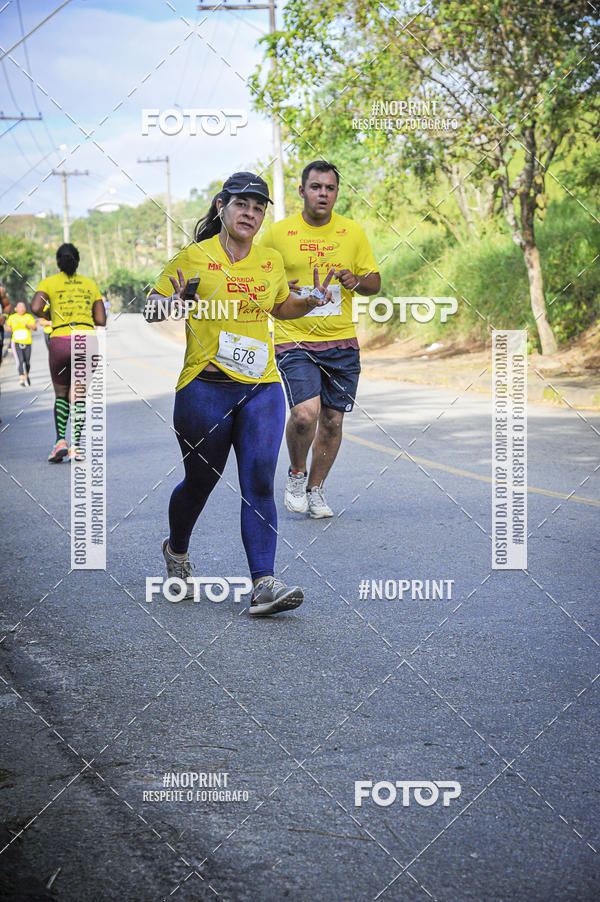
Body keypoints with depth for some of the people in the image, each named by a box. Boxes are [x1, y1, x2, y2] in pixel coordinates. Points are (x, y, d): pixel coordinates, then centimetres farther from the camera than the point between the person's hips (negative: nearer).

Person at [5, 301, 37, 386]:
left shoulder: (29, 317, 0)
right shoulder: (12, 317, 2)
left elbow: (35, 328, -5)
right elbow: (7, 326, 18)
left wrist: (27, 325, -23)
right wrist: (10, 329, -4)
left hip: (27, 343, 1)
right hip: (16, 342, -1)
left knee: (27, 362, 11)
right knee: (20, 360, -19)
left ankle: (27, 375, 40)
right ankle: (21, 379, -26)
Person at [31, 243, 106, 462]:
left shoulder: (49, 282, 8)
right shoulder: (90, 284, 15)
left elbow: (36, 308, -10)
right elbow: (101, 320, 12)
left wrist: (46, 316, 11)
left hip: (60, 341, -1)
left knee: (61, 395, 14)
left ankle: (60, 441, -4)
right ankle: (75, 446, -7)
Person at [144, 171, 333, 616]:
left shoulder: (271, 261, 10)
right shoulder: (194, 258, -4)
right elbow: (152, 309, 1)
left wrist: (309, 302, 8)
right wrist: (171, 304, -21)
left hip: (262, 388, 3)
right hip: (206, 387, -3)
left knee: (259, 483, -9)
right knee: (200, 482, 10)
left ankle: (264, 584, -13)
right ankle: (177, 550, 40)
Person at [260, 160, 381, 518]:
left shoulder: (353, 232, 6)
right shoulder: (278, 233, -2)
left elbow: (375, 282, 13)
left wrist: (357, 281, -10)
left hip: (342, 343, 3)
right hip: (295, 340, -3)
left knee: (333, 420, 6)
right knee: (305, 413, -20)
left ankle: (315, 489, 27)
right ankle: (296, 474, 9)